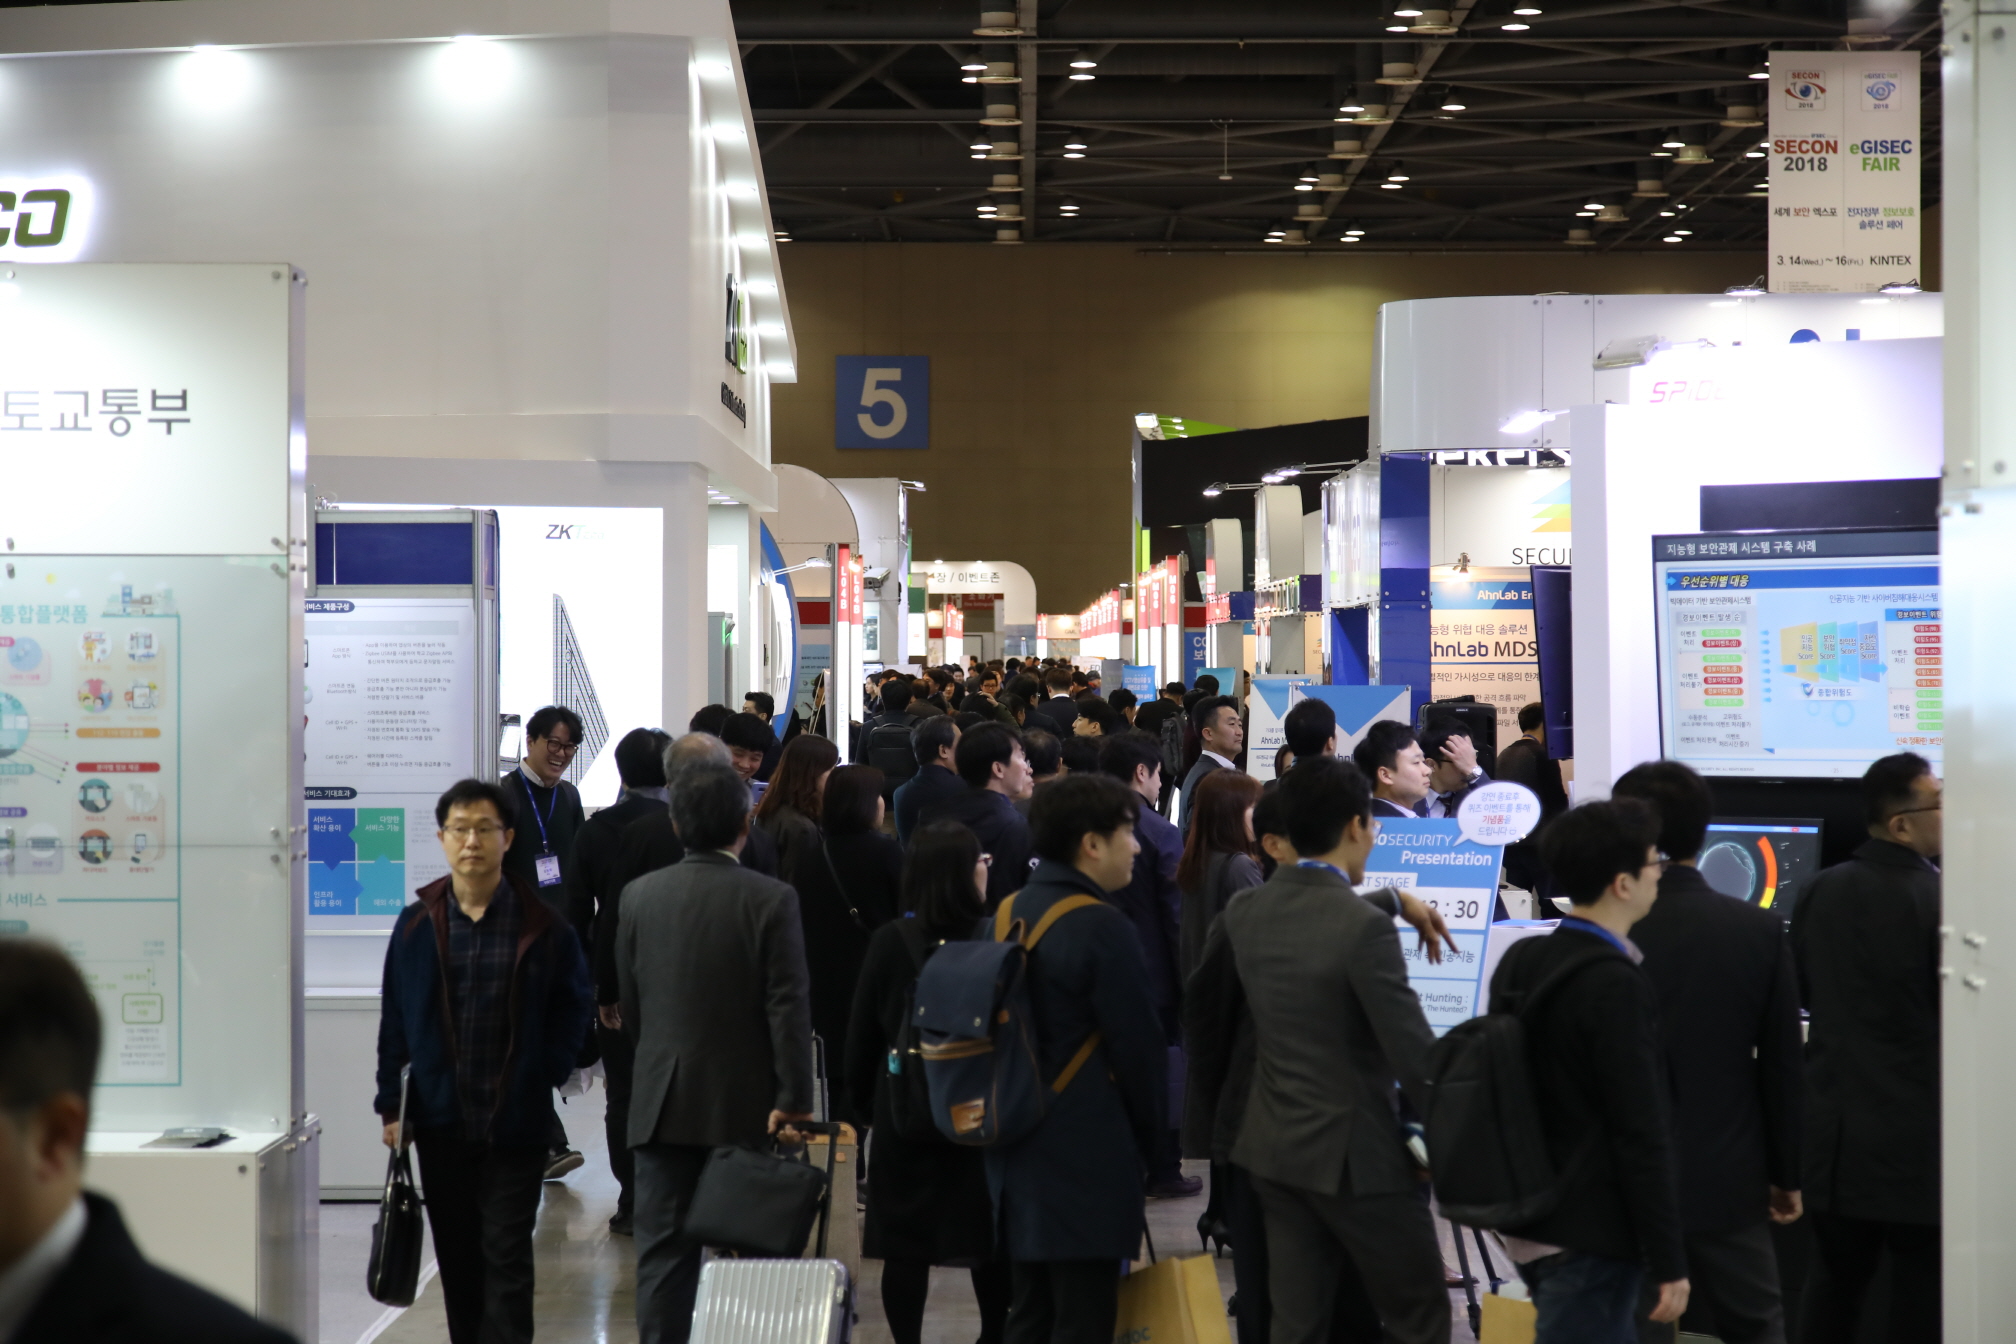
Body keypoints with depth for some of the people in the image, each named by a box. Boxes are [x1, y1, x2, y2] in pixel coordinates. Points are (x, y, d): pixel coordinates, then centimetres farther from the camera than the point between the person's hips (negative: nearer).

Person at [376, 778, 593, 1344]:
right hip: (440, 1120, 2)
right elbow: (394, 1020, 5)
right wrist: (392, 1105, 2)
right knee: (457, 1255, 11)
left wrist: (545, 1078, -2)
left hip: (516, 1122, -2)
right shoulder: (417, 925, 1)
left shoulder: (541, 926, -3)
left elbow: (573, 1006, 7)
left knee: (506, 1255, -2)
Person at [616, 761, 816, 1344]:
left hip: (661, 1101, 3)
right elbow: (789, 1007, -14)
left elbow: (629, 1002, 9)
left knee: (664, 1250, 6)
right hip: (745, 1100, -2)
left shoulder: (640, 895, 1)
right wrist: (794, 1097, -11)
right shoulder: (772, 899, -11)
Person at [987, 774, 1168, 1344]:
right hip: (1088, 1160, -8)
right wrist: (1148, 1137, 3)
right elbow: (1138, 1045, -13)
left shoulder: (1010, 912, 8)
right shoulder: (1102, 928, -17)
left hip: (1019, 1148, 8)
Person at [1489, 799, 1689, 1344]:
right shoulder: (1617, 986, -20)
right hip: (1591, 1238, -9)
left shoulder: (1519, 961, 7)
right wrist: (1669, 1263, -15)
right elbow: (1641, 1136, -20)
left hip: (1530, 1222, 9)